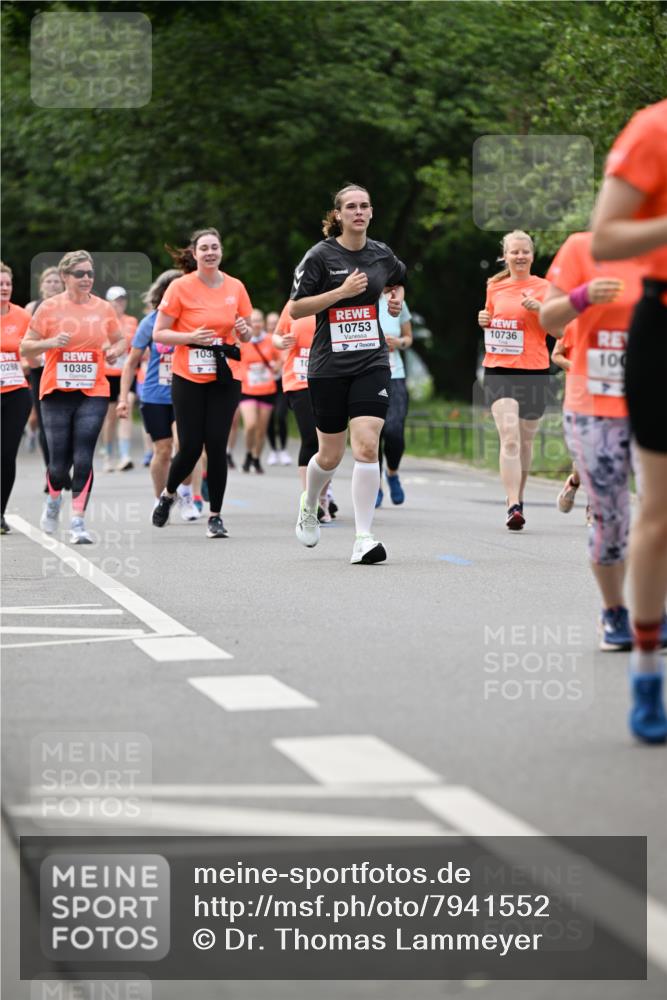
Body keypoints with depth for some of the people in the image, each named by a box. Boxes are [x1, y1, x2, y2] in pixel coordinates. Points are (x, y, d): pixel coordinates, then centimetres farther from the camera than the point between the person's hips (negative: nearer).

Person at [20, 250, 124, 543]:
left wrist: (115, 351, -2)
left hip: (93, 393, 1)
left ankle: (78, 521, -7)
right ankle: (54, 499, 34)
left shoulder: (103, 308, 6)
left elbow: (120, 340, 21)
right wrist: (51, 342, -16)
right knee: (59, 462, 1)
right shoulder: (49, 308, -1)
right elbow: (25, 348, 2)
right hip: (57, 393, -1)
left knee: (83, 458, -11)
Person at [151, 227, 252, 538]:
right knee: (190, 446, -4)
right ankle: (168, 494, 26)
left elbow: (246, 334, 16)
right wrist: (191, 337, -19)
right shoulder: (180, 287, -5)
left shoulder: (235, 287, 4)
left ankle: (215, 516, 6)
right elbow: (159, 334, -4)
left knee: (217, 445, -5)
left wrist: (244, 331, -8)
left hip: (225, 378, 2)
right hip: (188, 378, -2)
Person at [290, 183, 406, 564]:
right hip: (329, 365, -2)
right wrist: (342, 291, -17)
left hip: (372, 362, 2)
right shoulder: (321, 256, -6)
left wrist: (397, 297, 8)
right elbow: (296, 308, -9)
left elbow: (398, 280, 30)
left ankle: (364, 538, -13)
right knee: (331, 456, 8)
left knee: (367, 447, -15)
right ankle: (309, 506, 41)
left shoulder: (382, 253, 6)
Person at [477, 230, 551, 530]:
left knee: (525, 440, 11)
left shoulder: (544, 287, 2)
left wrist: (539, 309, -17)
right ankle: (513, 507, -20)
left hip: (534, 370, 0)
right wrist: (484, 322, 2)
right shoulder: (495, 287, 10)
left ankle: (517, 497, 31)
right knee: (509, 438, -14)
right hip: (499, 369, 0)